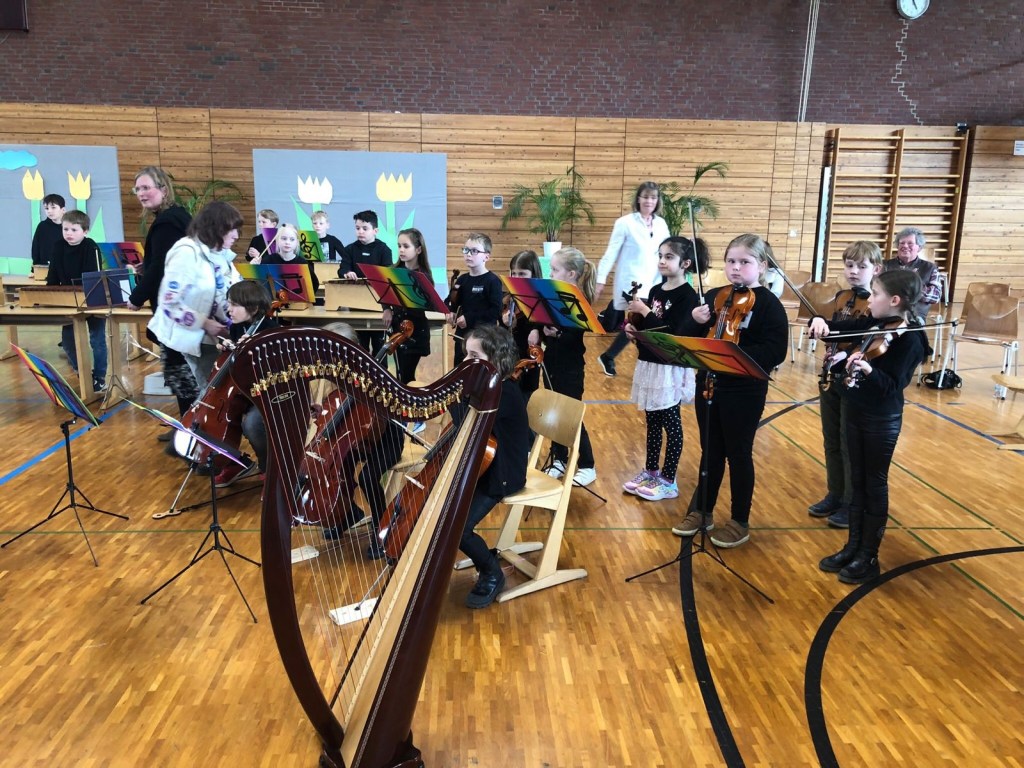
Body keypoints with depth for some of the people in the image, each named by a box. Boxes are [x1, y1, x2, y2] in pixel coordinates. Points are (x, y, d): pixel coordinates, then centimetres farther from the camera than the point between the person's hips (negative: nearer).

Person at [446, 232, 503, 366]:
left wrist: (470, 318, -20)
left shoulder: (493, 281, -10)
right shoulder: (462, 279, 9)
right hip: (462, 336, 7)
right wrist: (450, 312, -1)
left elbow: (496, 311, -18)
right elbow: (451, 302, 21)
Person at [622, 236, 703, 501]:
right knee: (652, 420, 16)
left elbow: (674, 333, -23)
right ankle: (651, 471, 28)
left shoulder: (687, 295, -13)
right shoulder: (656, 290, 9)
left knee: (670, 423, 3)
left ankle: (668, 481, 12)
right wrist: (632, 327, -4)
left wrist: (645, 311, -20)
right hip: (649, 363, 7)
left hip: (670, 368, -7)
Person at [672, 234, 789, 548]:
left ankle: (740, 522, 21)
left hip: (744, 392, -5)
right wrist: (695, 321, -14)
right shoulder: (713, 296, 5)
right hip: (708, 384, 5)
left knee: (738, 454, 6)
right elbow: (686, 339, 6)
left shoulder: (769, 304, -10)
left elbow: (775, 352, -19)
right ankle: (702, 511, 31)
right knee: (710, 451, 16)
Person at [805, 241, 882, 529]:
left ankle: (852, 503, 18)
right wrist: (818, 320, -16)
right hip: (831, 378, 6)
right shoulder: (840, 298, 7)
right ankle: (834, 495, 29)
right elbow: (830, 330, 7)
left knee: (851, 446, 4)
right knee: (831, 443, 15)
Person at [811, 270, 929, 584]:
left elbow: (893, 386, -25)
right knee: (857, 482, 15)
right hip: (856, 412, 7)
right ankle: (852, 547, 27)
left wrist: (868, 370, -42)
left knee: (875, 484, 4)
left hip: (882, 420, -7)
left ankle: (869, 558, 16)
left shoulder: (909, 340, -18)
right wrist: (822, 324, -13)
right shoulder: (873, 324, 3)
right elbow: (838, 328, 9)